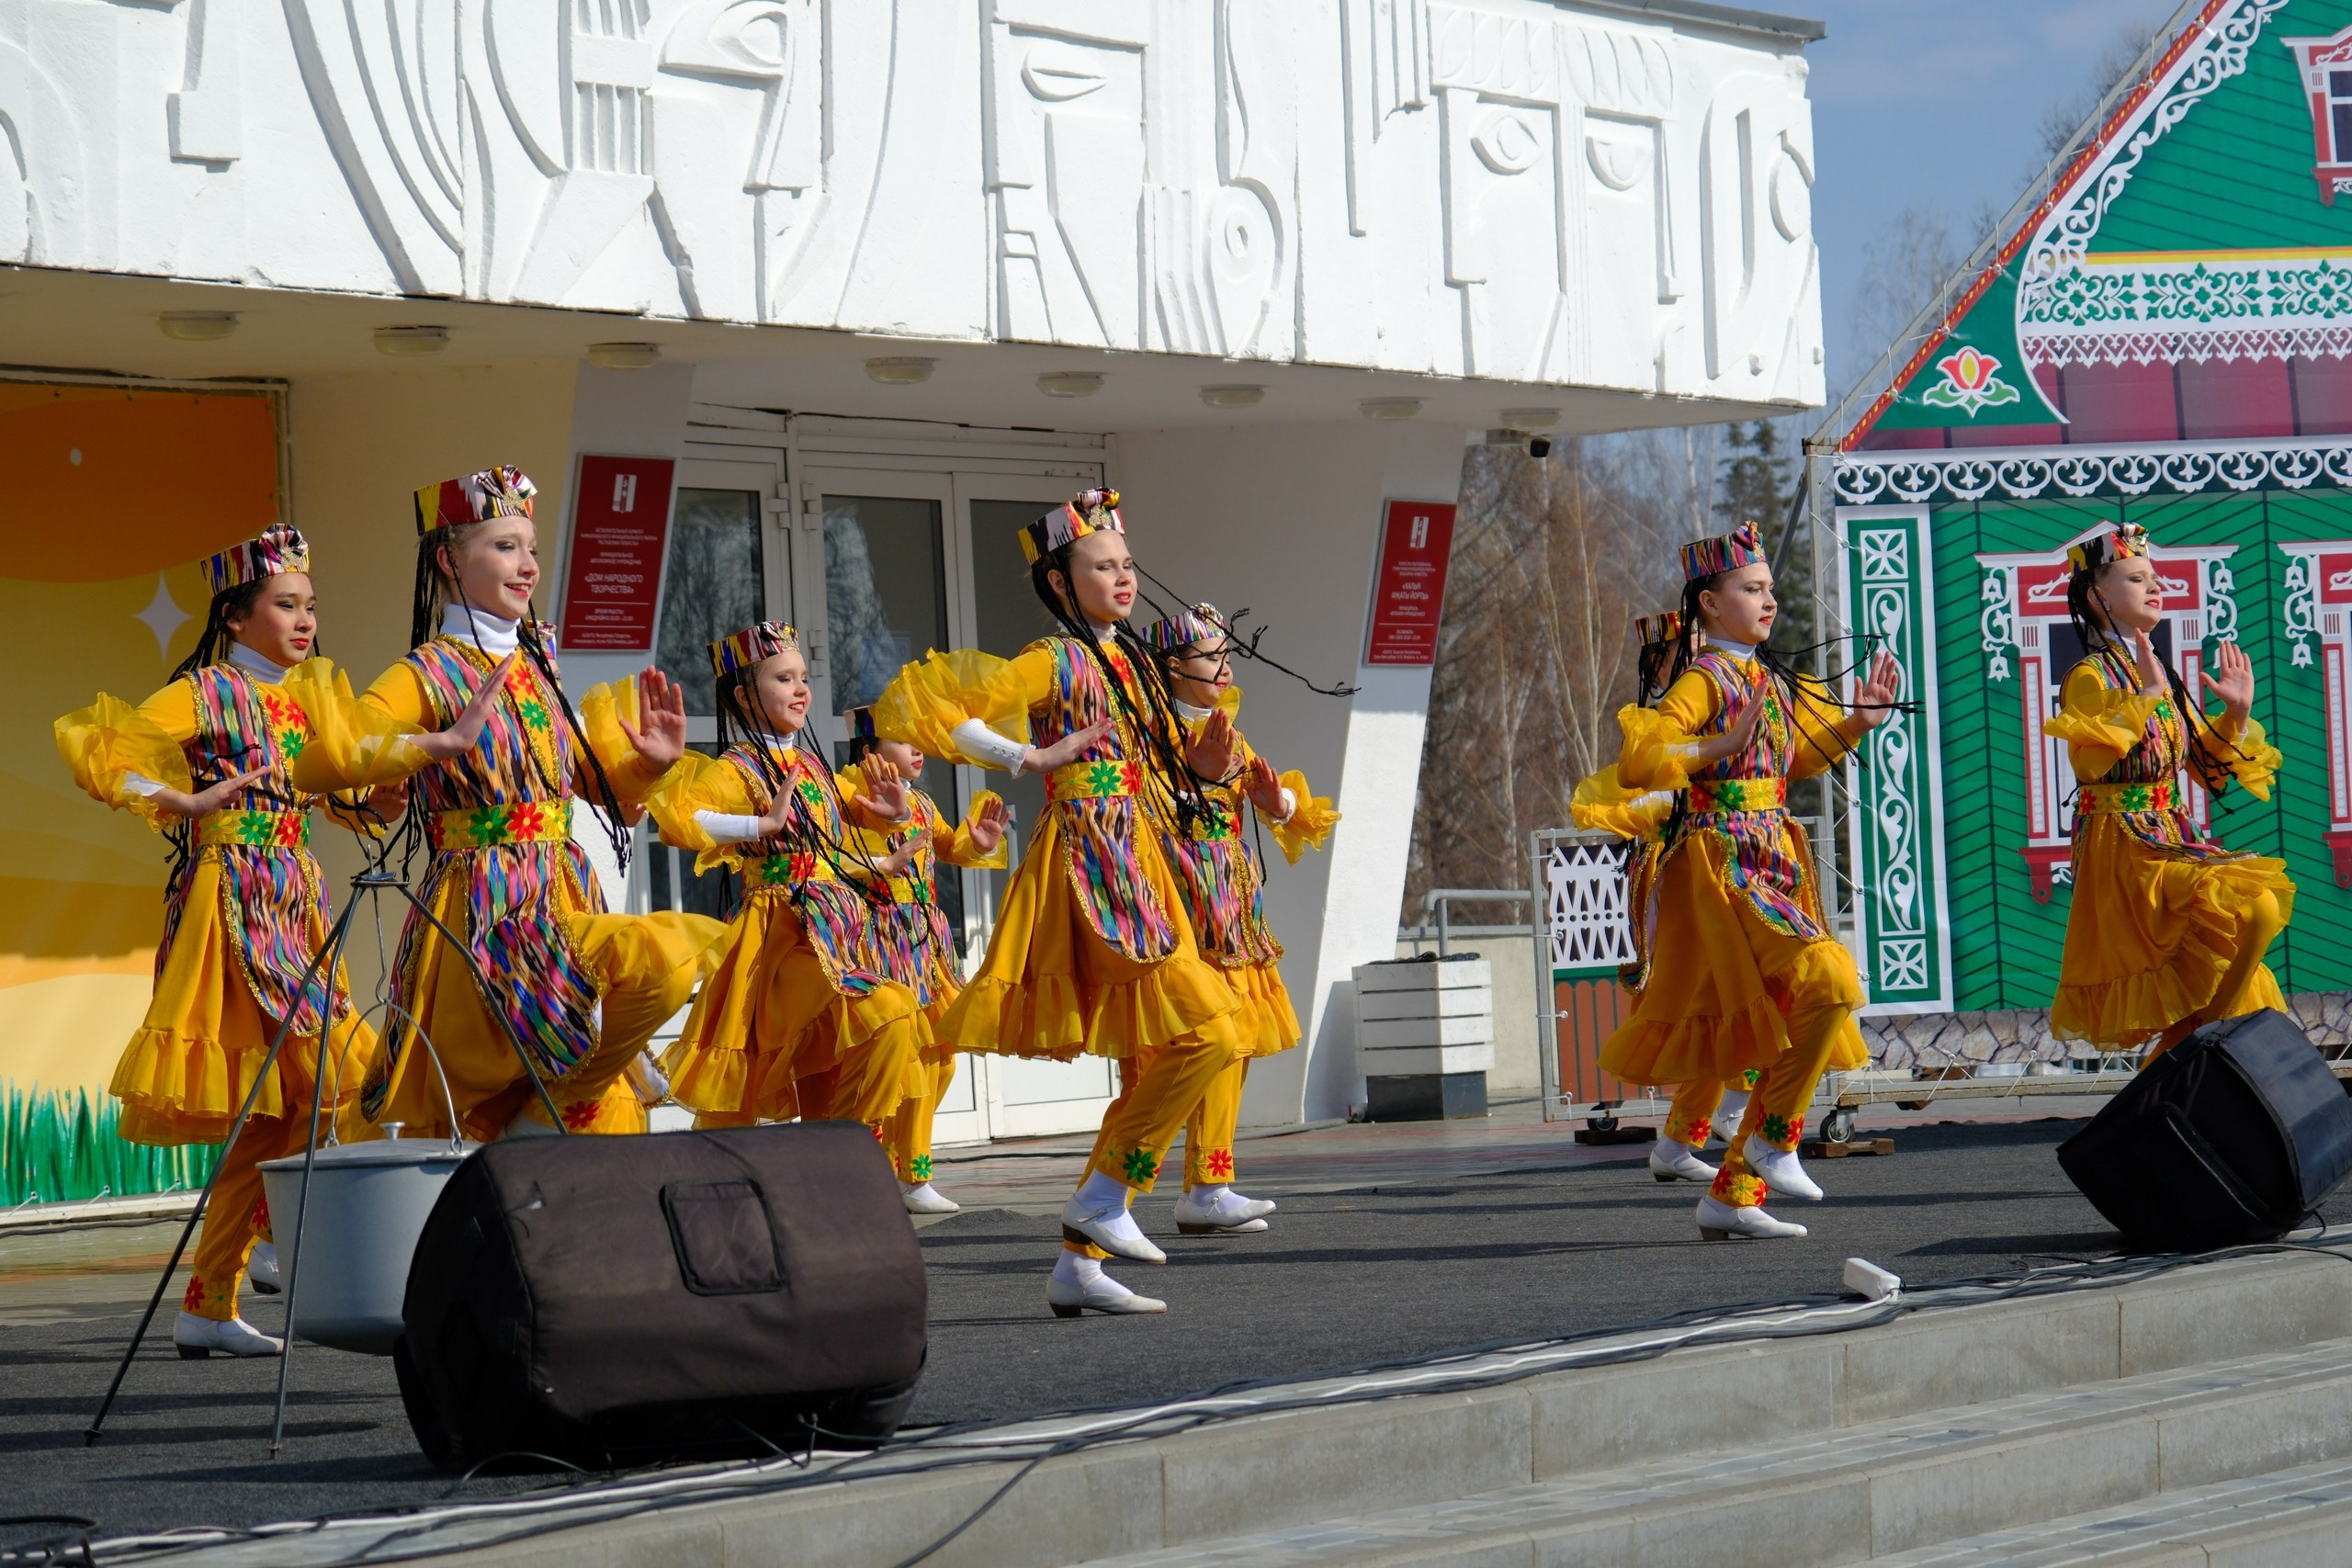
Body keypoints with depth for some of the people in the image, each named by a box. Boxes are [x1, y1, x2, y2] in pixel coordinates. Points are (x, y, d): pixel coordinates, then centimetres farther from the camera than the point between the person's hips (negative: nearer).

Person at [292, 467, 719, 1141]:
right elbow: (316, 764, -19)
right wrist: (445, 741, -29)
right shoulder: (429, 674, -4)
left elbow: (591, 783, 28)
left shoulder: (535, 667, 16)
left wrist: (650, 763, 7)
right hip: (488, 918, -7)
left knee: (604, 1125, 2)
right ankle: (541, 1116, -14)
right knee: (664, 956, -30)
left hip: (562, 907, 7)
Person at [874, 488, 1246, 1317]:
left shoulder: (1128, 660, 17)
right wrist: (1030, 757, -15)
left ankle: (1079, 1264, 8)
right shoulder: (1053, 663, -7)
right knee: (1206, 1029, -19)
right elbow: (913, 705, -14)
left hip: (1136, 866, 9)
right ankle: (1102, 1196, -10)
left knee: (1155, 1064, 6)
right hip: (1088, 861, -9)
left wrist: (1192, 767, 8)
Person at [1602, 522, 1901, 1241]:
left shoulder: (1768, 679, 15)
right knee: (1830, 979, -24)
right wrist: (1722, 748, -28)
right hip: (1721, 865, -9)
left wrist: (1857, 722, 20)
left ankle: (1730, 1193, 13)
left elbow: (1790, 760, 31)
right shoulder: (1704, 679, -10)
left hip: (1771, 866, 9)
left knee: (1781, 1038, 7)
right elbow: (1637, 761, -21)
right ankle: (1773, 1137, -10)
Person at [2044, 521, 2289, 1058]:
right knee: (2253, 908, -26)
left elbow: (2205, 761, 22)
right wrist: (2145, 698, -24)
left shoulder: (2158, 674, 17)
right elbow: (2090, 757, -23)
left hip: (2170, 839, 9)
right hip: (2123, 845, -9)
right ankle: (2189, 1050, -19)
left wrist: (2237, 714, 8)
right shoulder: (2091, 675, -7)